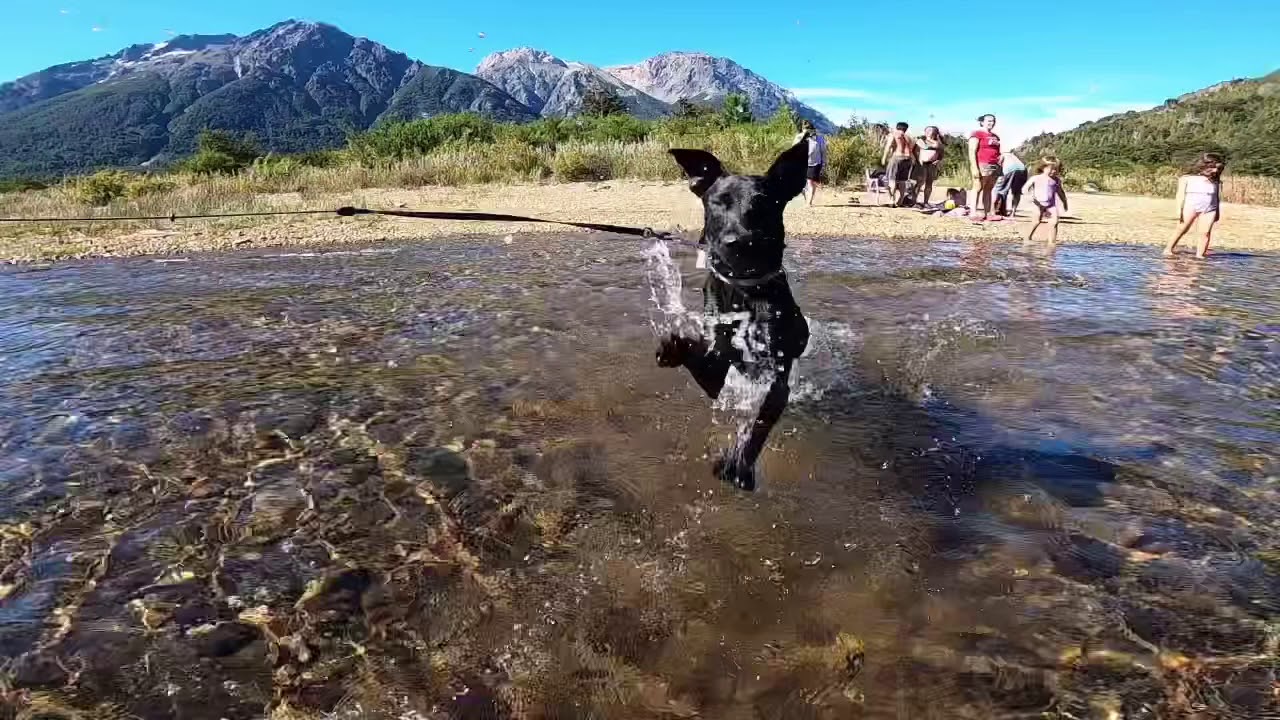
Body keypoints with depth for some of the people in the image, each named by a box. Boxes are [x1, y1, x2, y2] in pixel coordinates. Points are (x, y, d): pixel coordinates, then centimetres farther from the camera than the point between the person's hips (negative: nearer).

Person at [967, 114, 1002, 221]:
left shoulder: (995, 137, 22)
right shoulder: (977, 134, -2)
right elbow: (972, 152, -11)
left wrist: (1000, 165, 15)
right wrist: (975, 168, -19)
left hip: (995, 166, 7)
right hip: (982, 165, -7)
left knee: (988, 189, 6)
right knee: (978, 188, -10)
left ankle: (988, 213, 5)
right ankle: (973, 213, -14)